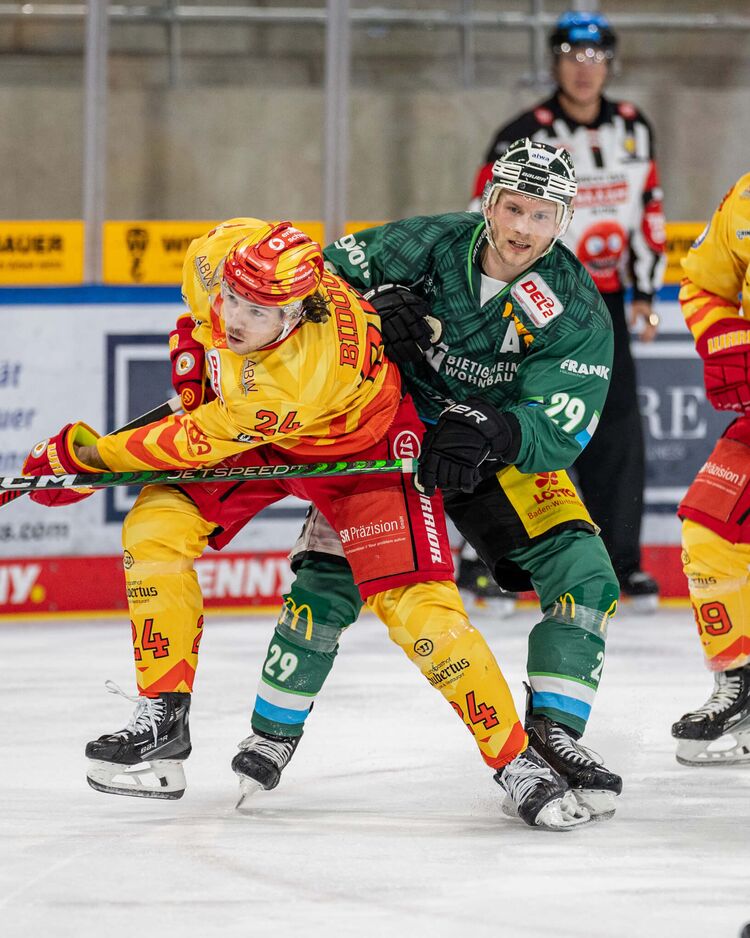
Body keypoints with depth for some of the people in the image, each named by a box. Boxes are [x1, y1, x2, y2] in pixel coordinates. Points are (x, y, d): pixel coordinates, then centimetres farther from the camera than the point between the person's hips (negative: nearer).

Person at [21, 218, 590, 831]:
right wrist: (192, 345, 1)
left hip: (360, 447, -7)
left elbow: (203, 441, -33)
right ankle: (163, 722, -2)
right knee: (155, 526, -10)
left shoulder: (312, 367, -43)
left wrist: (83, 455, -24)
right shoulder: (215, 256, -28)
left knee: (414, 605, -18)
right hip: (259, 439, 7)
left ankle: (516, 762, -5)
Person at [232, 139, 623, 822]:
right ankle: (272, 736, 3)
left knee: (584, 575, -16)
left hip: (504, 450, 1)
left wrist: (487, 432, -43)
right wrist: (377, 305, -25)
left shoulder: (577, 315, -19)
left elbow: (559, 431, -25)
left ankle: (554, 731, -6)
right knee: (329, 574, -14)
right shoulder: (425, 245, -18)